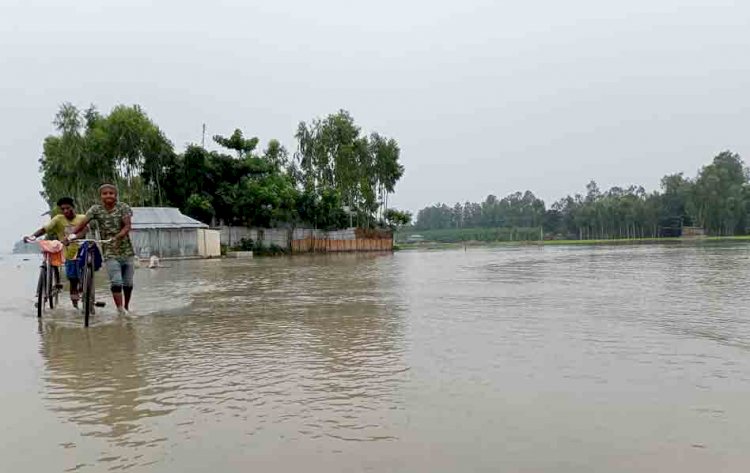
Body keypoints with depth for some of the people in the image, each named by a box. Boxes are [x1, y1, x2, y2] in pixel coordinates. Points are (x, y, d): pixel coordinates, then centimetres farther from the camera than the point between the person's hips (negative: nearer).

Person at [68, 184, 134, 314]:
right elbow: (83, 223, -11)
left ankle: (126, 308, 27)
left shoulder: (123, 207, -4)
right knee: (116, 282, -15)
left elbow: (127, 226, -14)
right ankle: (121, 310, -15)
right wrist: (73, 234, -29)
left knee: (128, 282, 8)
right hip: (110, 252, 0)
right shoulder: (96, 209, 0)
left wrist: (117, 237, -32)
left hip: (126, 251, 1)